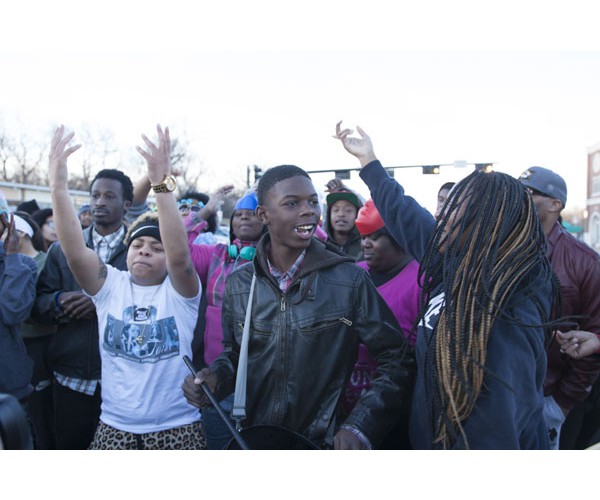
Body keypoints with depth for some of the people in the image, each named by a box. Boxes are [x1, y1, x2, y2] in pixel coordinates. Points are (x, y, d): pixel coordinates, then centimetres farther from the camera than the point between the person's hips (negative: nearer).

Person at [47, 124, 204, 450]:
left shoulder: (179, 291, -4)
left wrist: (161, 185, -34)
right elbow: (75, 253, -14)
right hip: (114, 427, 2)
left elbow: (179, 255, -25)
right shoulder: (111, 285, 2)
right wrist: (58, 188, -25)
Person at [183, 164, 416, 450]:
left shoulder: (350, 281, -14)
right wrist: (216, 377, -10)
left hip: (326, 444, -3)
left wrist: (360, 427, -21)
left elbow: (397, 361, -11)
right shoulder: (238, 284, -4)